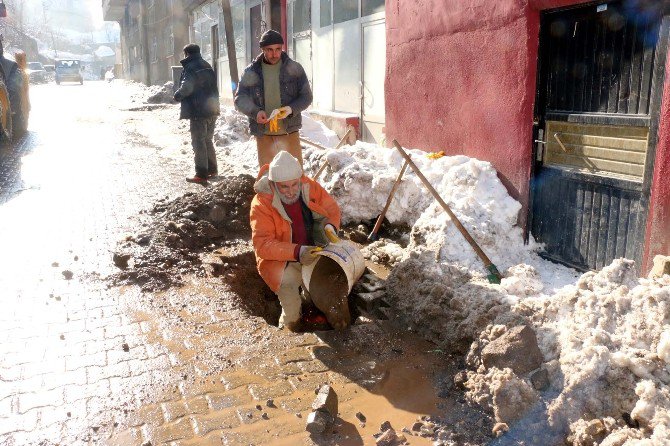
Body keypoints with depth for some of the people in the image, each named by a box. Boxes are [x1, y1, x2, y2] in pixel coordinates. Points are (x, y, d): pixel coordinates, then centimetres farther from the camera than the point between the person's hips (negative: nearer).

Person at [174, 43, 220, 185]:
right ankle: (212, 169, 24)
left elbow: (186, 87, -23)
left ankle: (201, 175, -3)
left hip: (199, 111, -8)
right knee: (208, 141, 19)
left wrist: (177, 95, -6)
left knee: (198, 142, -3)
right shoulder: (207, 66, 15)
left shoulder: (191, 67, -12)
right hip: (212, 110, 8)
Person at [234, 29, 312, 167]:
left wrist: (291, 109, -17)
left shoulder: (294, 68, 0)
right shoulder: (251, 72, 1)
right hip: (263, 133, 1)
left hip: (289, 130, -1)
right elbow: (239, 99, 3)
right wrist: (255, 112, -17)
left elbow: (306, 96, 3)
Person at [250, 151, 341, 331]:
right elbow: (262, 244, -24)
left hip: (313, 249, 5)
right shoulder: (261, 203, -20)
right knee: (287, 283, -32)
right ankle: (291, 320, -2)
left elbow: (331, 208, 6)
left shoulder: (310, 186, -8)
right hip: (281, 257, -4)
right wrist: (296, 252, -36)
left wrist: (330, 226, -18)